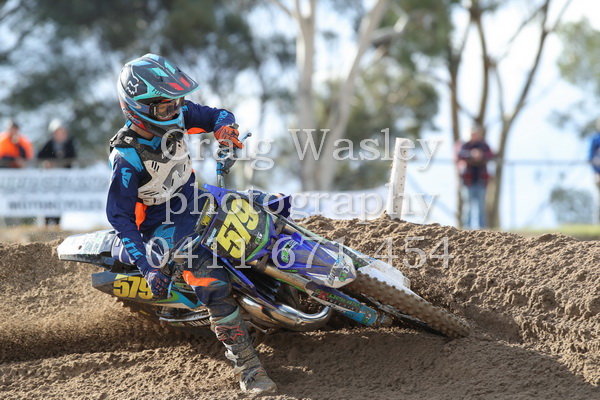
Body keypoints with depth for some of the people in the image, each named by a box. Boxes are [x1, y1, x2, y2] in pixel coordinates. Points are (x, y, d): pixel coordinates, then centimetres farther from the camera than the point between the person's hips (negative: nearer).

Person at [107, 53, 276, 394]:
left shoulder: (177, 115, -9)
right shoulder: (127, 158, -26)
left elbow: (217, 114, 5)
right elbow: (119, 216, -22)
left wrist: (225, 127, -23)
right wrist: (147, 267, -29)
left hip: (198, 199, 8)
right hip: (165, 225, -8)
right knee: (213, 283, -28)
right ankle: (246, 366, -25)